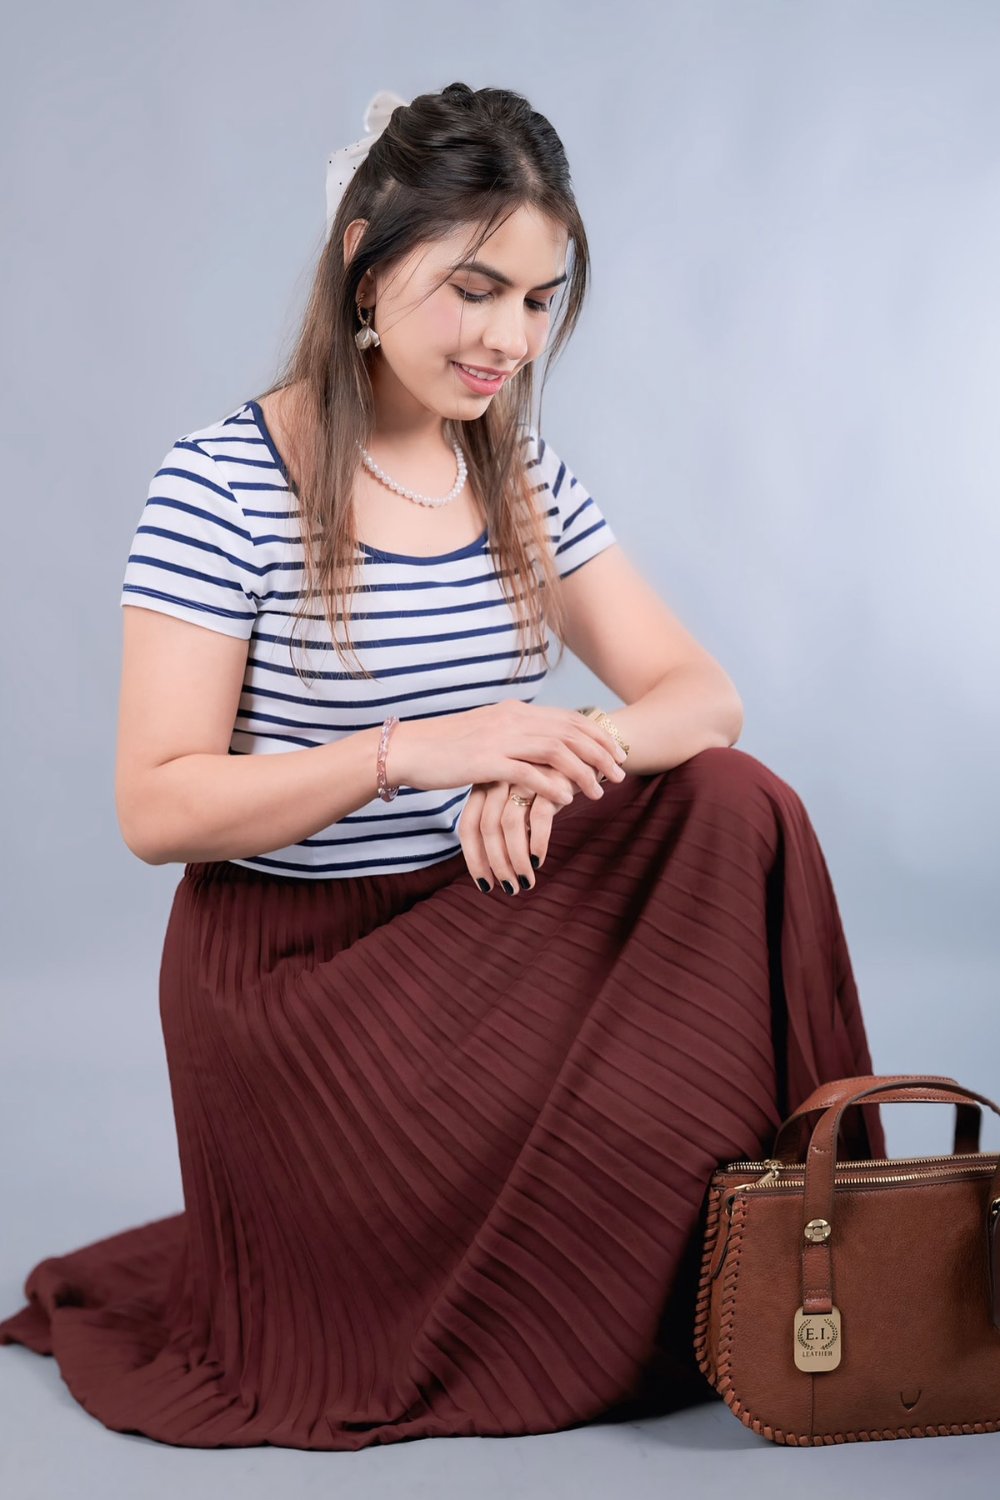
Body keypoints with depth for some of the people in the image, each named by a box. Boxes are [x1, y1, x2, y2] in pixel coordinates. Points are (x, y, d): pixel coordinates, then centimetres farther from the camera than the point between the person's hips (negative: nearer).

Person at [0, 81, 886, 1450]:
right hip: (296, 964, -5)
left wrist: (570, 752, -25)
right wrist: (415, 750, -31)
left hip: (489, 926, 6)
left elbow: (704, 695, -1)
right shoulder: (223, 484, -13)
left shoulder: (527, 477, 6)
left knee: (737, 808, -19)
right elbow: (157, 809, -17)